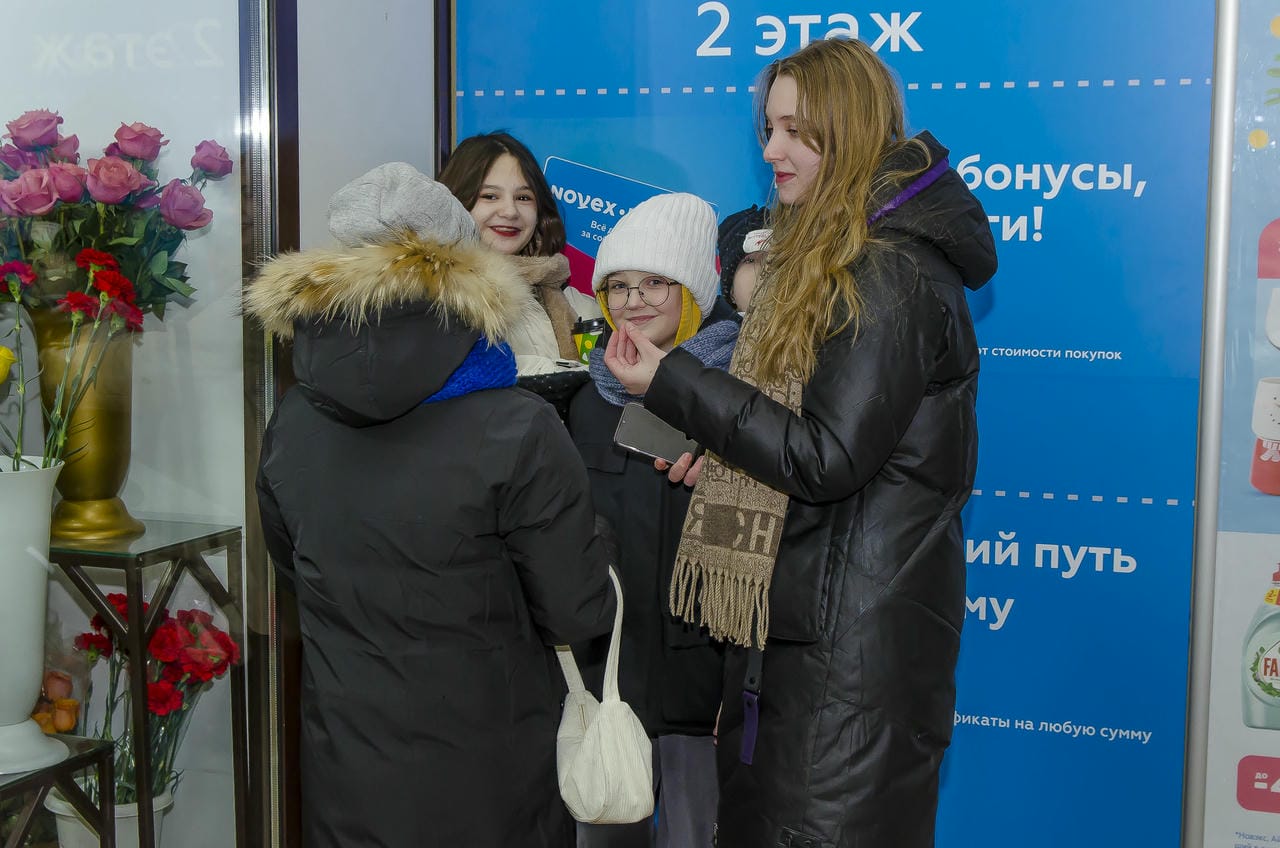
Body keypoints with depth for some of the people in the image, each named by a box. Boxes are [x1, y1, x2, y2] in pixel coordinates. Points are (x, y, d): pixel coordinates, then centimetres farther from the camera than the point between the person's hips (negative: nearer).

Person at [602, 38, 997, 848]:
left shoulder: (893, 274, -17)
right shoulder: (823, 254, 15)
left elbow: (828, 457, -21)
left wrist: (672, 381, -19)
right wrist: (725, 454, 2)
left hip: (855, 626, -10)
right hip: (790, 611, 10)